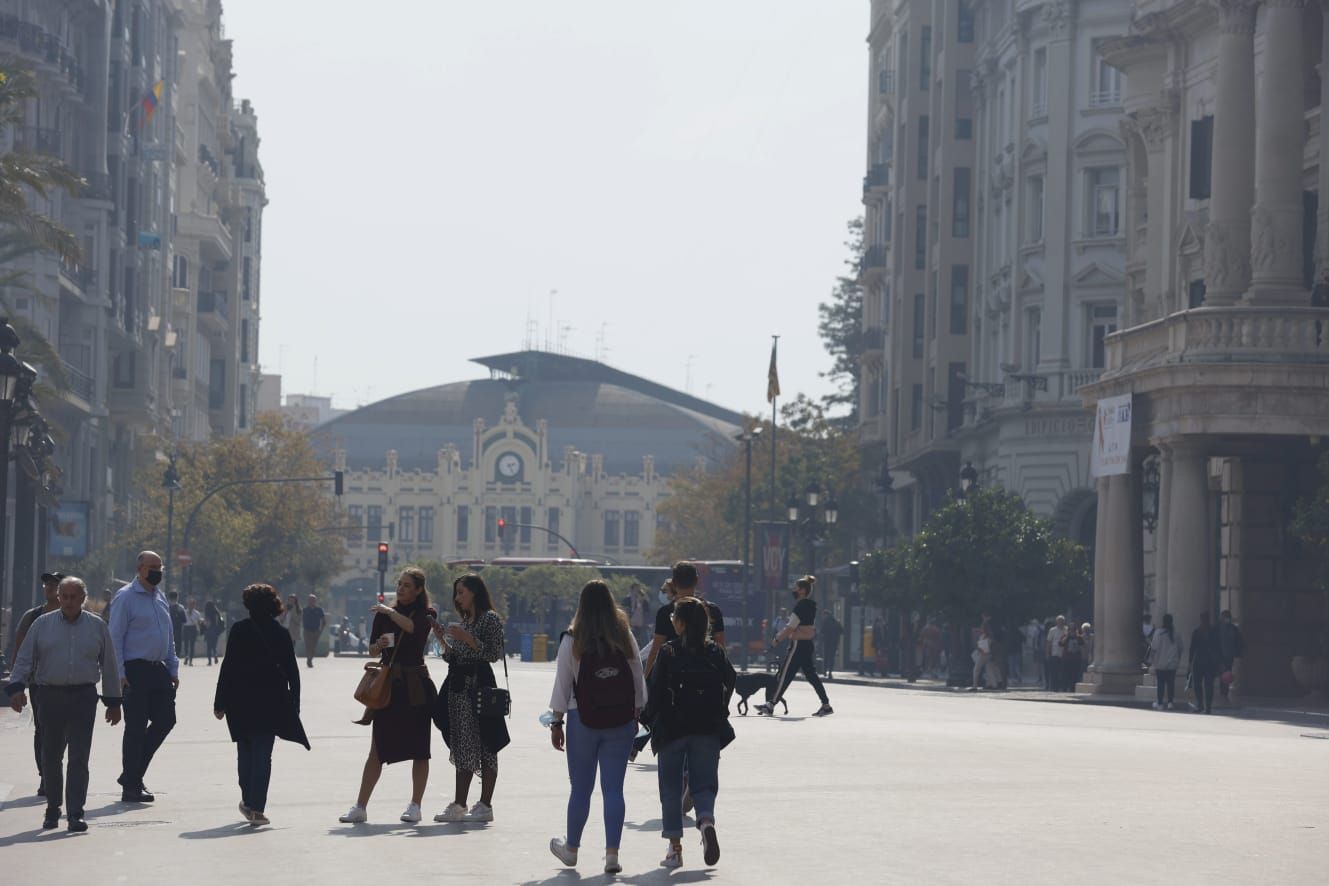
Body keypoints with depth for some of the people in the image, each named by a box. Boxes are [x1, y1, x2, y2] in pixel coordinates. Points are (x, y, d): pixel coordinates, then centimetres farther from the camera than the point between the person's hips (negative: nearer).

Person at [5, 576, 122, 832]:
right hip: (51, 696, 1)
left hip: (84, 698, -1)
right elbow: (24, 659, 5)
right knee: (51, 756, 7)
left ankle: (75, 814, -9)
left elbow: (109, 666, 12)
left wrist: (113, 702, 11)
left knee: (79, 757, -8)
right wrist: (16, 687, -10)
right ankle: (52, 809, 23)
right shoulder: (42, 625, 8)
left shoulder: (97, 627, 8)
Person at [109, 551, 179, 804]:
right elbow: (115, 638, -11)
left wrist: (173, 669, 16)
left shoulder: (160, 596, 15)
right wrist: (119, 674, -17)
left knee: (165, 720, 6)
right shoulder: (126, 597, -8)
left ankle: (132, 775, 18)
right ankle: (131, 787, 4)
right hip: (135, 671, -8)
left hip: (158, 669, 8)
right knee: (136, 727, -4)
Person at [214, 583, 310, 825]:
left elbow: (228, 666, -4)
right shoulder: (281, 633, 1)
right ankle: (256, 806, -6)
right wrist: (294, 704, 11)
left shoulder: (239, 629, -4)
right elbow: (292, 671, 3)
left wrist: (220, 703, -1)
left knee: (245, 752, 16)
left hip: (241, 701, 0)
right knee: (263, 754, 1)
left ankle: (248, 801, 22)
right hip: (271, 702, 0)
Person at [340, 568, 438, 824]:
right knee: (378, 748, 0)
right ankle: (360, 807, -1)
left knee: (419, 749, 1)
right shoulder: (384, 614, 12)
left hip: (415, 686, -3)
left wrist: (390, 612, -17)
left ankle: (415, 806, 8)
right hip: (388, 683, 3)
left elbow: (412, 626, -22)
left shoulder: (426, 614, 1)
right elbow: (372, 650, 13)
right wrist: (379, 644, -7)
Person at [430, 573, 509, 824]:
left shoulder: (490, 618, -6)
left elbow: (494, 654, -13)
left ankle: (485, 805, -6)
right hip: (458, 686, 9)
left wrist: (468, 639, -18)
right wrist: (443, 639, 5)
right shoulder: (464, 621, 18)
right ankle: (459, 805, 10)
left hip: (478, 685, -9)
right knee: (461, 746, 8)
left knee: (484, 746, -7)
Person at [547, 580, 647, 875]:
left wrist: (557, 723, 2)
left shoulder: (572, 641, -7)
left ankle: (571, 849, 24)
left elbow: (562, 684, -5)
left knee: (581, 788, 9)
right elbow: (638, 679, 6)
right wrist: (636, 715, 17)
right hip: (621, 721, 2)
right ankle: (612, 854, -2)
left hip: (583, 720, -2)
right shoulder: (625, 637, 1)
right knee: (613, 788, 3)